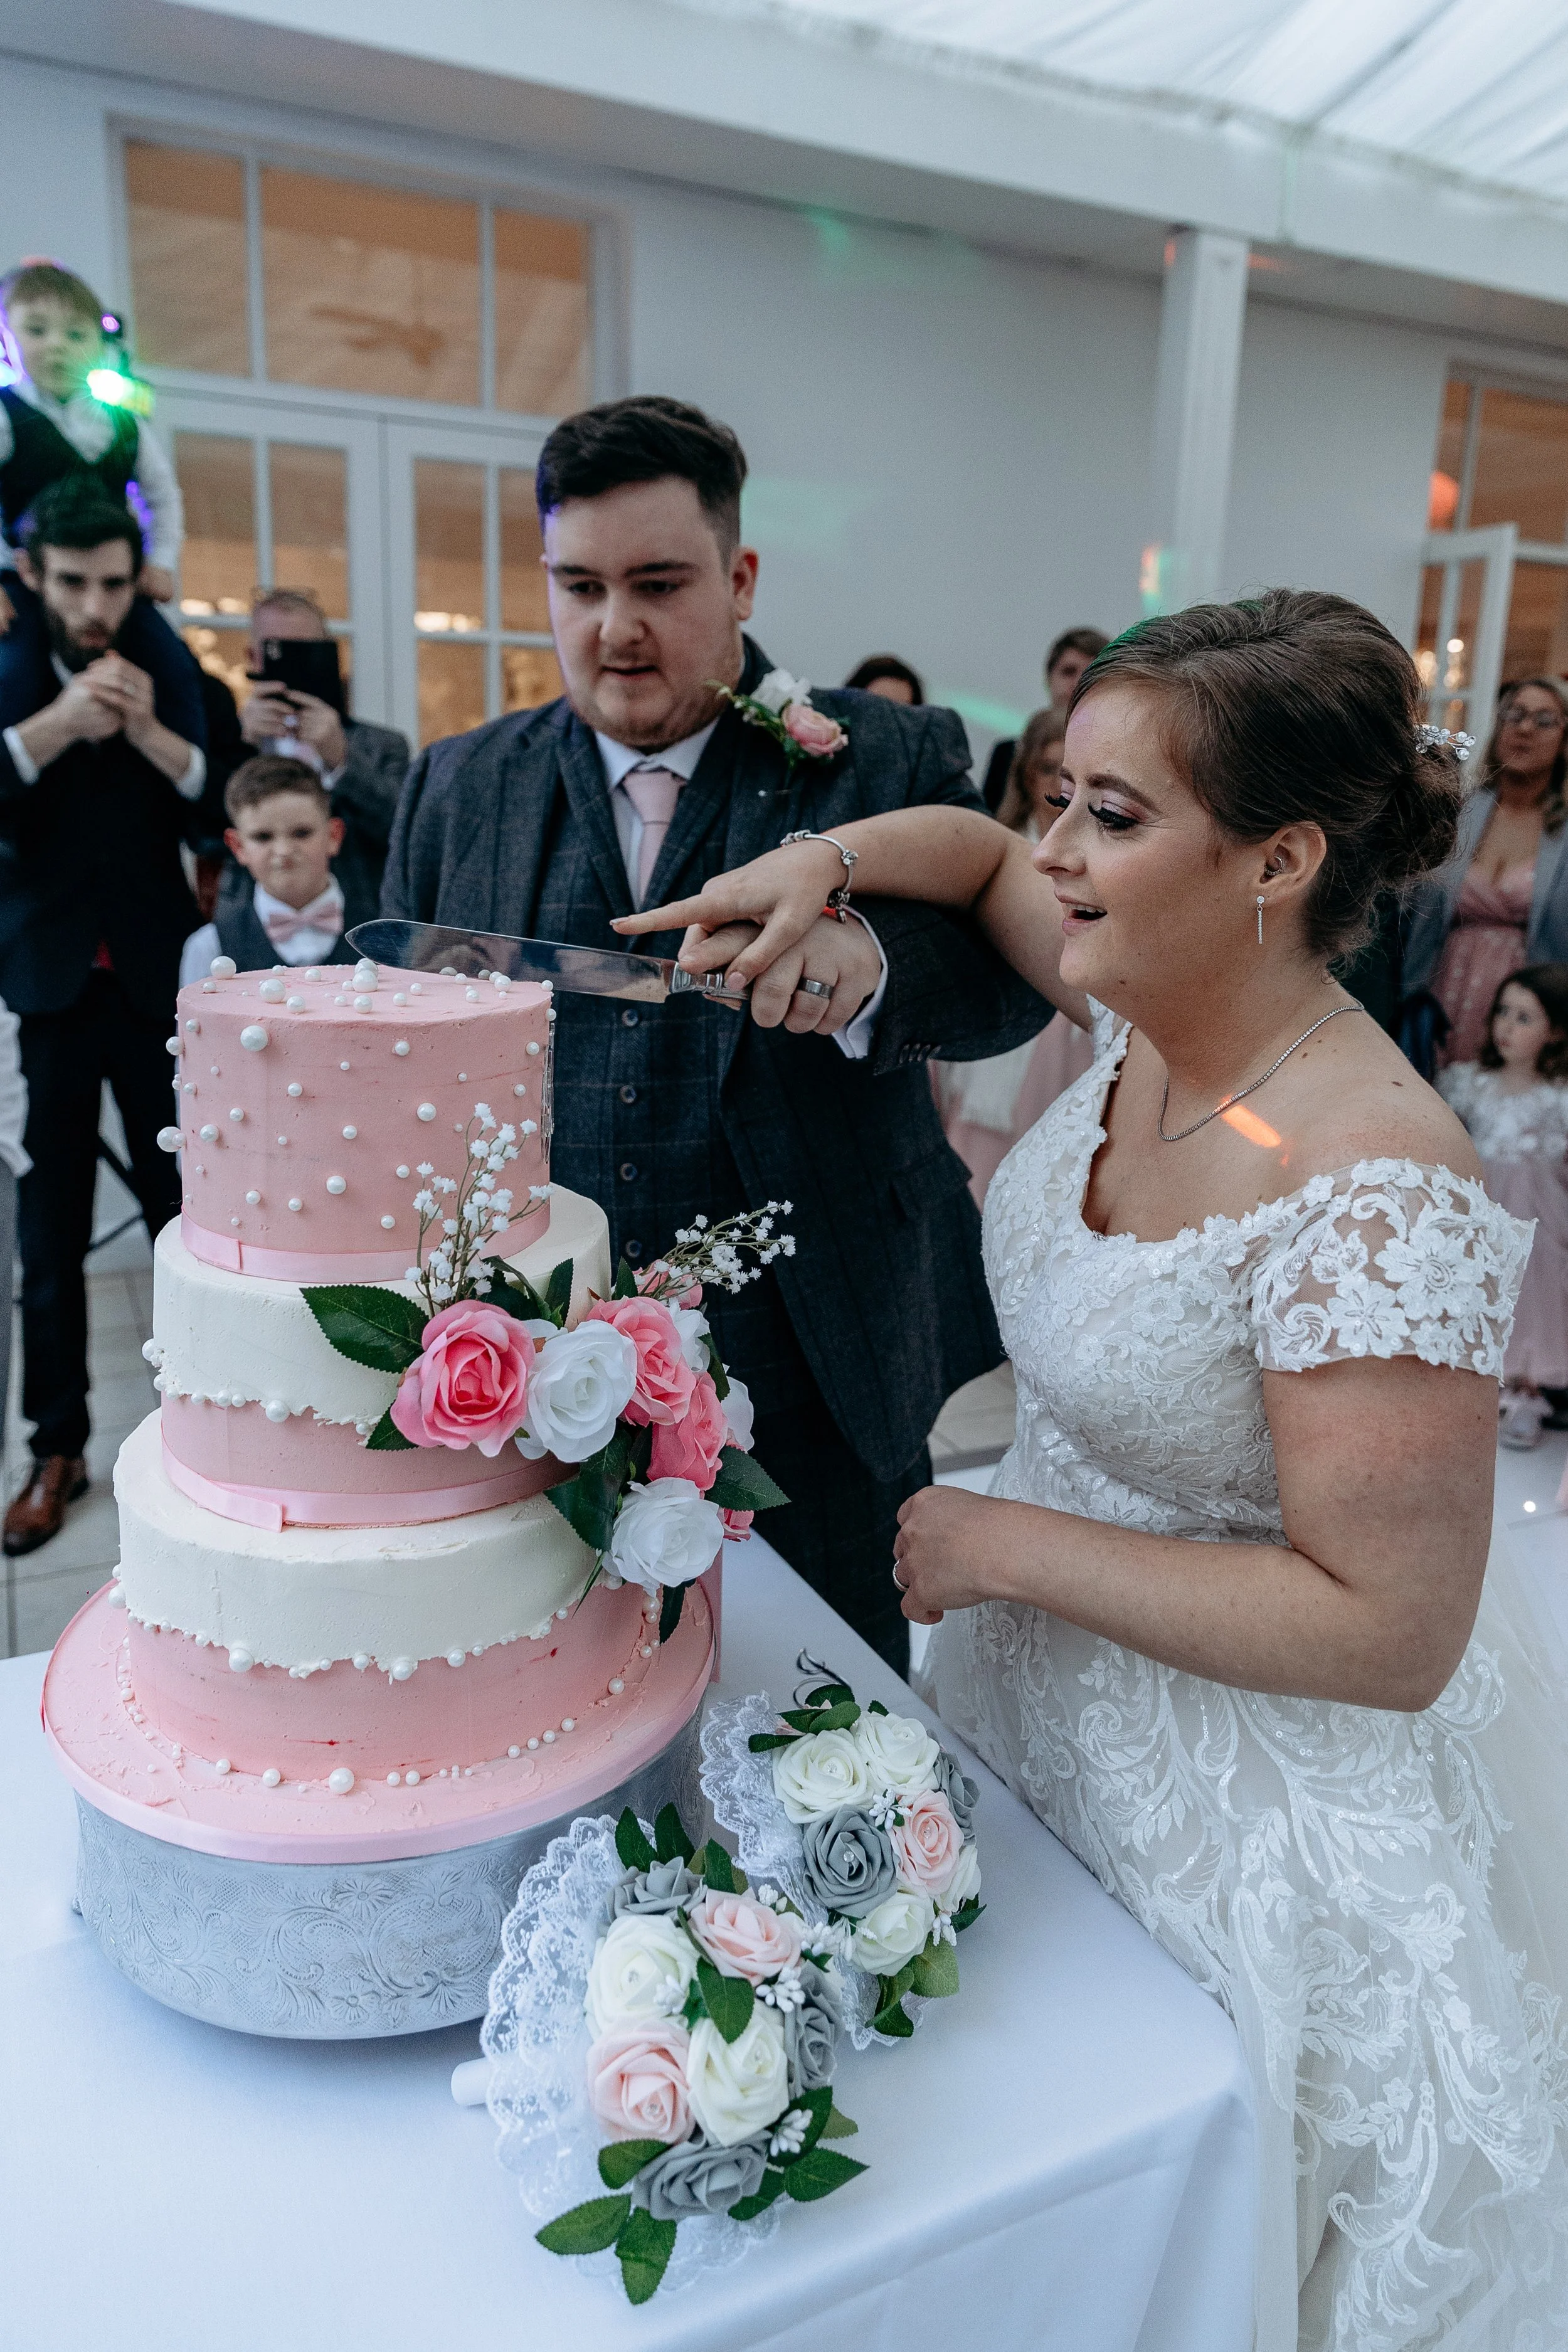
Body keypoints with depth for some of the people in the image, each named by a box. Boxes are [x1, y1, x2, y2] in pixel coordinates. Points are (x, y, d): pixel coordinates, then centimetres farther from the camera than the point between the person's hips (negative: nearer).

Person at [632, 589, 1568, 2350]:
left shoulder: (1373, 1195, -32)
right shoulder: (1149, 1004, -9)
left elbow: (1390, 1631, -27)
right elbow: (978, 856, 9)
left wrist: (1005, 1544, -23)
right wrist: (815, 861, -12)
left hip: (1239, 1796, -7)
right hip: (1047, 1709, 7)